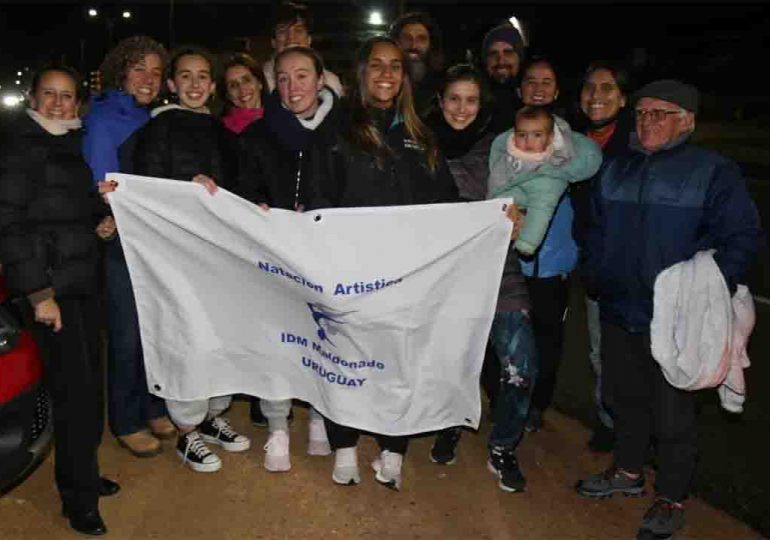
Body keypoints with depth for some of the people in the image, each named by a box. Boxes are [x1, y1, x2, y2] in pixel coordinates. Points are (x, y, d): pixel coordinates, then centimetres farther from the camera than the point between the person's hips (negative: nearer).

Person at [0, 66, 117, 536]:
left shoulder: (73, 146, 16)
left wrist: (99, 224, 6)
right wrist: (39, 293, -18)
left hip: (83, 280, 7)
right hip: (50, 284, -7)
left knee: (89, 383, 11)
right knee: (74, 388, -4)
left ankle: (84, 474, 27)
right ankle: (79, 498, 10)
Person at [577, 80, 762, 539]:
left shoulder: (715, 172, -8)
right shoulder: (617, 169, 10)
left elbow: (742, 238, -11)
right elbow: (597, 229, 18)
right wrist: (594, 276, 8)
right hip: (619, 312, 6)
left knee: (672, 414, 7)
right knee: (625, 397, 20)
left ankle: (672, 498, 27)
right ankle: (628, 472, 41)